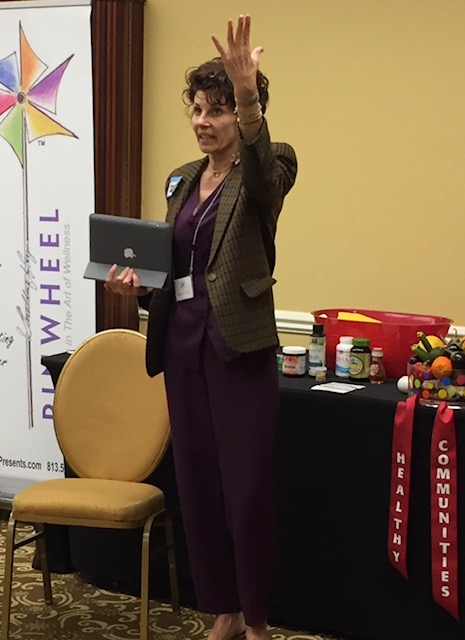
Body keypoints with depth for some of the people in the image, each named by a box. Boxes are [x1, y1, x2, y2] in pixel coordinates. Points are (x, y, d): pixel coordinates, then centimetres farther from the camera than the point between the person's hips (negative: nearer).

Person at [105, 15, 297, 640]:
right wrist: (138, 285, -1)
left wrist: (248, 95, -50)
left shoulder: (265, 172, -6)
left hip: (240, 347, -6)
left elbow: (266, 167, -32)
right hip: (183, 343, 6)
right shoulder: (182, 179, 13)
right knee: (197, 482, 11)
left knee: (247, 487, 0)